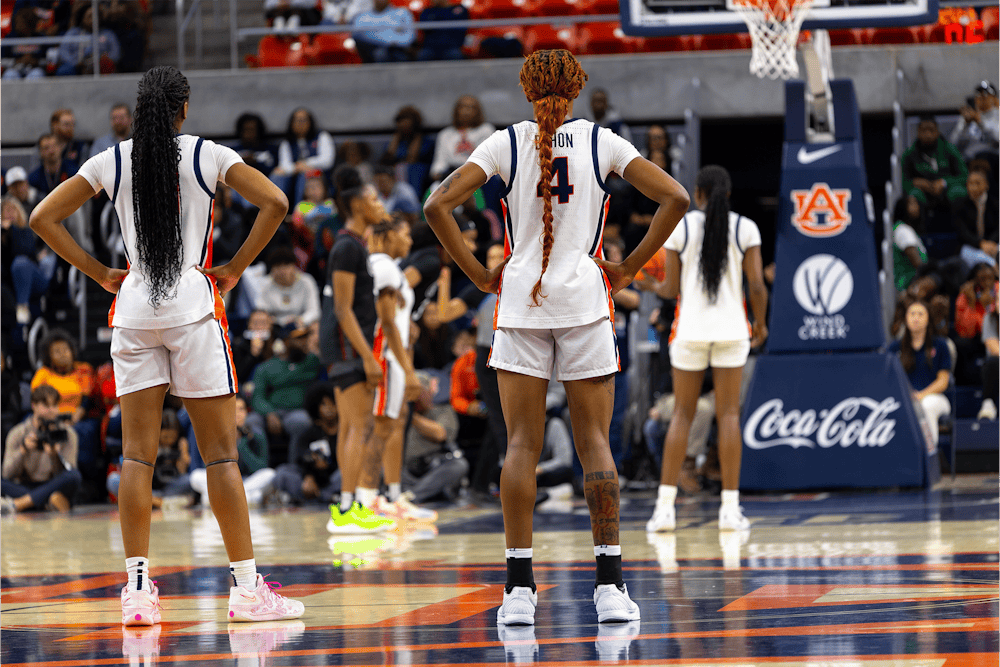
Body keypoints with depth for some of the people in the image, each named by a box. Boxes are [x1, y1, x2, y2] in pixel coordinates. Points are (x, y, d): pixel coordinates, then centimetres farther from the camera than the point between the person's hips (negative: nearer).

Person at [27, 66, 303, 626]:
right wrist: (235, 268, 0)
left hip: (134, 307, 3)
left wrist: (100, 273, 11)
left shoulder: (113, 161, 8)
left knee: (138, 454, 4)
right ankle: (247, 588, -2)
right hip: (193, 304, -3)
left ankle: (137, 590, -1)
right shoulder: (208, 154, 1)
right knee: (220, 452, -1)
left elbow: (42, 217, 8)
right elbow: (275, 203, -9)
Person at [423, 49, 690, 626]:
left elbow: (438, 205, -6)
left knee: (523, 445, 2)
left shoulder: (506, 144, 3)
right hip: (585, 298, 0)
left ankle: (519, 588, -4)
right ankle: (610, 587, -3)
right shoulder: (602, 142, 3)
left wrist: (479, 274, 2)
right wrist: (629, 268, 2)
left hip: (520, 299, 0)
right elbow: (675, 198, -4)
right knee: (595, 443, 2)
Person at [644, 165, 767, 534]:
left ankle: (665, 506, 0)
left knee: (682, 414, 6)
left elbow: (671, 289, 0)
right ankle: (730, 509, -2)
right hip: (731, 330, 0)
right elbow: (757, 286, -3)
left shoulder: (679, 227, 0)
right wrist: (760, 323, 14)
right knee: (728, 415, 2)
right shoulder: (745, 228, 0)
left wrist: (653, 287, 23)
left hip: (690, 328, 0)